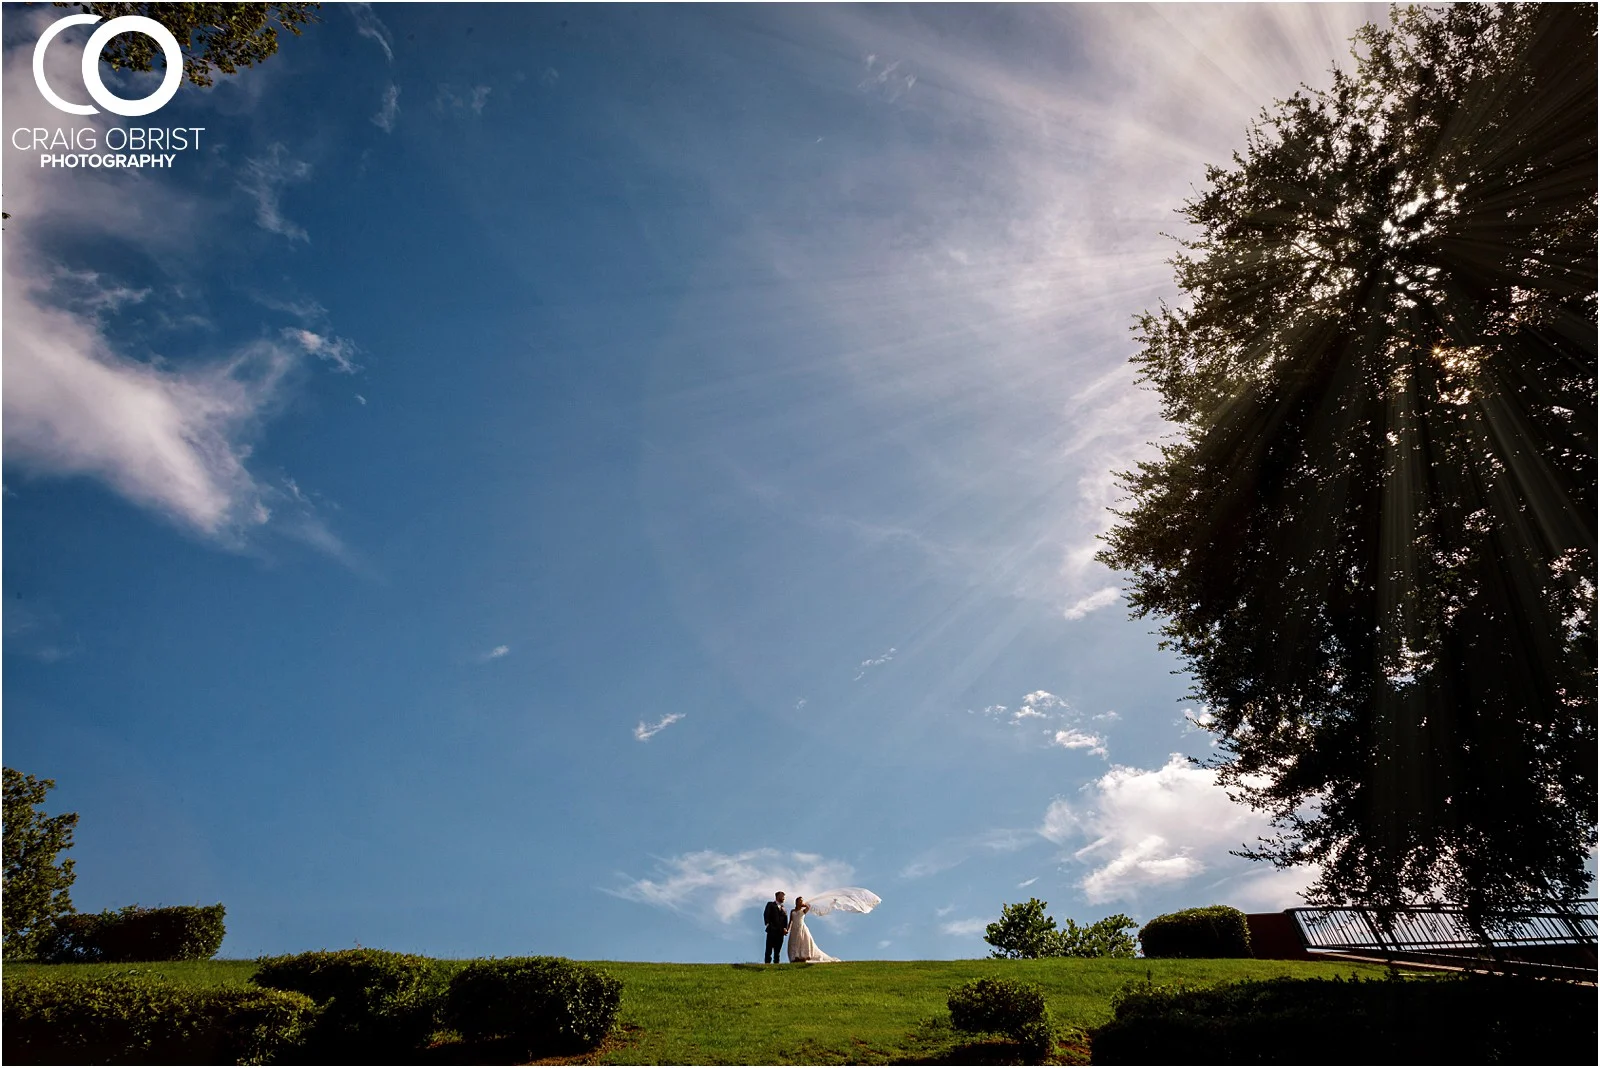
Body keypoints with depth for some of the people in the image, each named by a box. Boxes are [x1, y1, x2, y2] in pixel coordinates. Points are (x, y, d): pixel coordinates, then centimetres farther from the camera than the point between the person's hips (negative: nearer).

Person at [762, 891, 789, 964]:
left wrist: (785, 928, -4)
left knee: (778, 950, 3)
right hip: (772, 930, -4)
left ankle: (776, 963, 4)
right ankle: (767, 963, -6)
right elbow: (766, 915, -5)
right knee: (769, 949, -6)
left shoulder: (783, 908, 22)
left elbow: (785, 919, 11)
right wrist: (768, 924, -19)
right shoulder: (770, 904, 8)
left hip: (780, 931, 5)